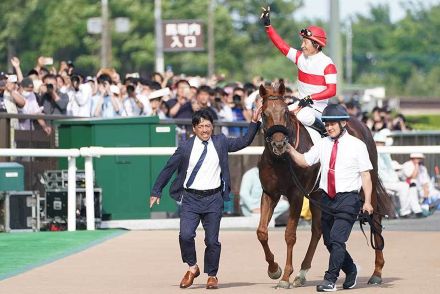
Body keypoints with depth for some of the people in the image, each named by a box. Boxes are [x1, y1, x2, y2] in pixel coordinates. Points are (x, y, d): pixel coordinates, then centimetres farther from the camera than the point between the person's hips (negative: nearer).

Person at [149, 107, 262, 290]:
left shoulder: (220, 142, 7)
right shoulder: (186, 147, 1)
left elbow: (243, 142, 11)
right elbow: (168, 169, 8)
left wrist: (254, 122, 2)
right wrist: (156, 192, 10)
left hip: (213, 199, 1)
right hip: (191, 198, -1)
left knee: (212, 240, 4)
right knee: (186, 235, -14)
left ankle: (212, 275, 19)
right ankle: (192, 268, 8)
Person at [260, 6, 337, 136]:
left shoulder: (327, 64, -14)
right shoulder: (301, 57, 5)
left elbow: (332, 90, -19)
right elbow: (281, 45, 4)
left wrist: (310, 98, -25)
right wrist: (267, 25, -2)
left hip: (319, 106, -7)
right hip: (303, 105, 7)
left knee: (304, 116, -36)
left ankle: (327, 132, -12)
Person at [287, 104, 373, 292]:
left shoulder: (356, 145, -4)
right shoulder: (323, 144, 9)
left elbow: (366, 175, -5)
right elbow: (304, 161, 12)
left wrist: (367, 202, -13)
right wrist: (290, 149, -5)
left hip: (348, 199, -6)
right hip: (327, 199, 6)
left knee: (337, 239, -16)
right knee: (329, 242, 14)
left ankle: (330, 280, -12)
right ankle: (351, 271, 35)